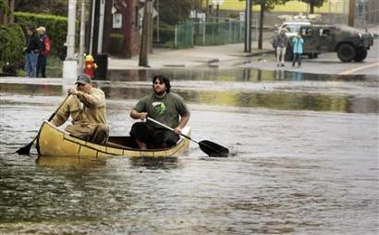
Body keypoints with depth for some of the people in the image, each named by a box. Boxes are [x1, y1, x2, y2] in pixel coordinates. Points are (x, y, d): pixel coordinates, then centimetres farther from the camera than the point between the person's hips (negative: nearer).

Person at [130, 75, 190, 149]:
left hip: (168, 131, -2)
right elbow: (132, 113, 2)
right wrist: (139, 115, -22)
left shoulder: (176, 99, 3)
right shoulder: (146, 100, 5)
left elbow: (186, 115, 10)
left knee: (169, 138, -36)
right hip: (150, 130, 2)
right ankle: (143, 149, -14)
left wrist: (179, 127, -5)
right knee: (136, 127, -25)